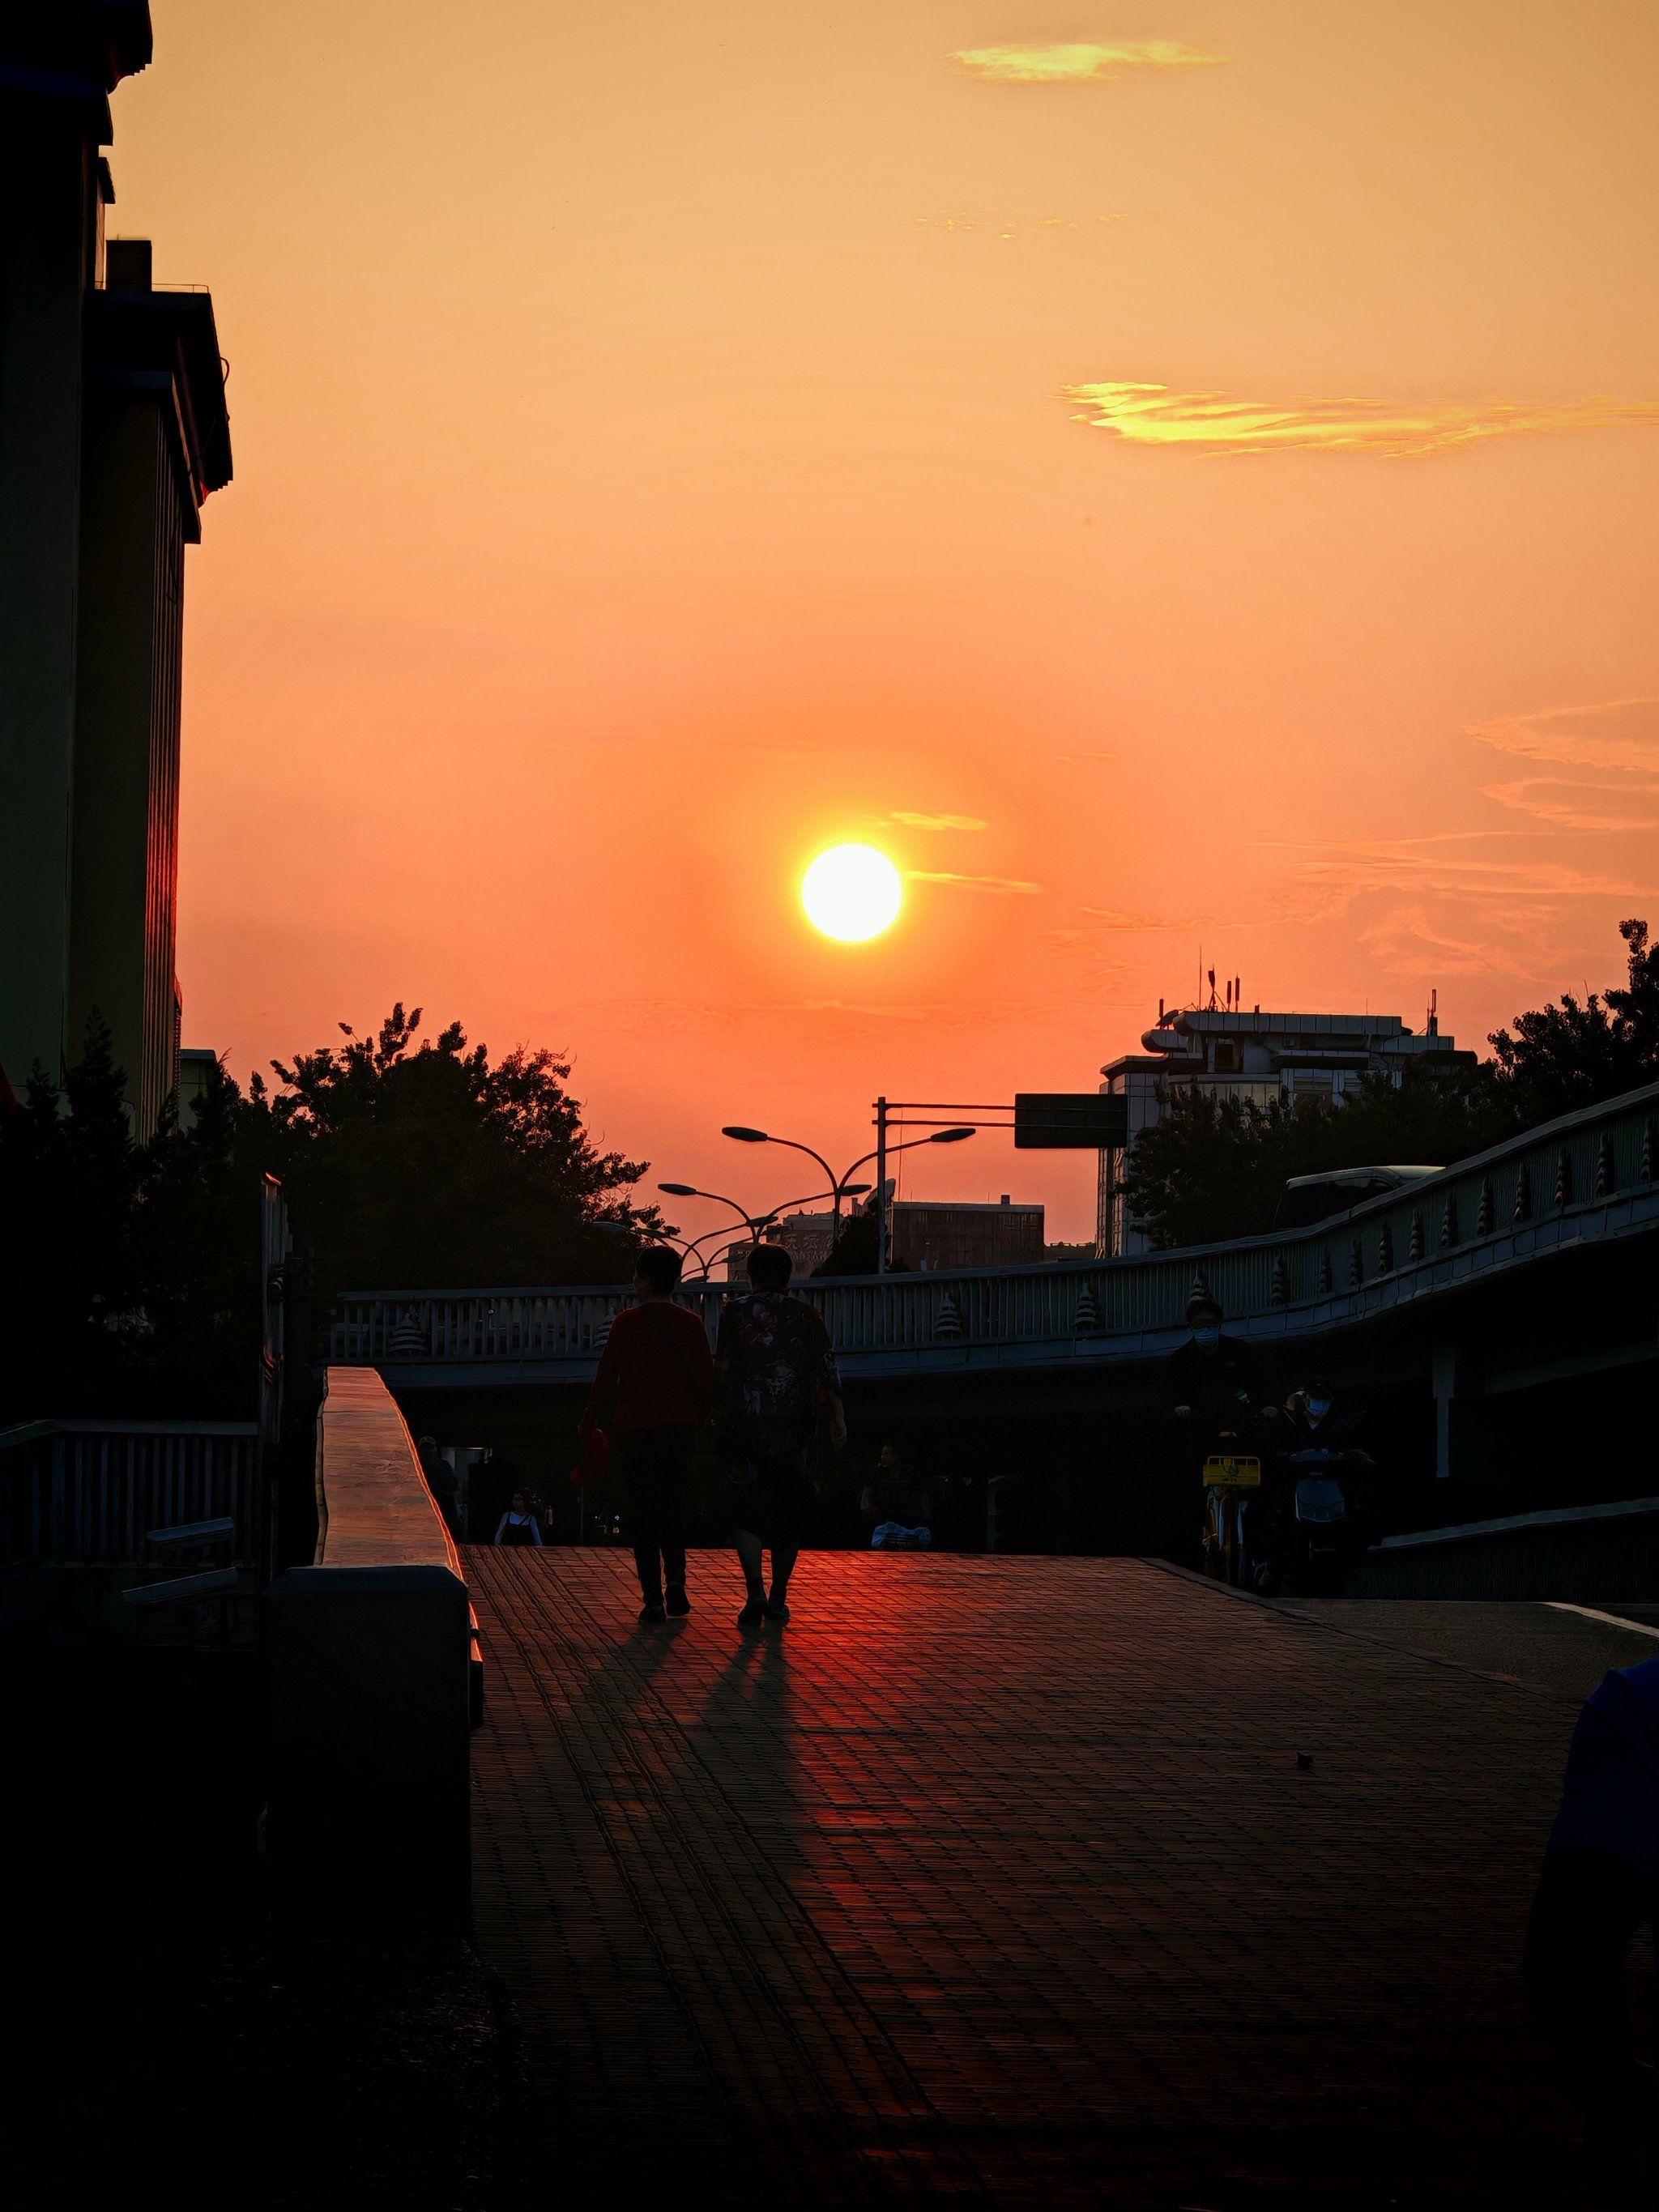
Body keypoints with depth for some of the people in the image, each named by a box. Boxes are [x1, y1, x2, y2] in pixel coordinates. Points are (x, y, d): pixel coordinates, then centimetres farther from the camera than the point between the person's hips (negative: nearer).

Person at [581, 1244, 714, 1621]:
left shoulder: (628, 1322, -6)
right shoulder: (692, 1324, 5)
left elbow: (606, 1378, -3)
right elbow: (707, 1381, 9)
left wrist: (591, 1420, 10)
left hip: (638, 1431, -4)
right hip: (682, 1431, 4)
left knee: (642, 1516, 2)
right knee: (672, 1509, 17)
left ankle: (653, 1599, -3)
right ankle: (676, 1582, 0)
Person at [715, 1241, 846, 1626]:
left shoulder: (735, 1312, 3)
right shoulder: (806, 1315, 7)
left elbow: (723, 1371, -1)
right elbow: (827, 1367, -2)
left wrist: (719, 1414, 9)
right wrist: (838, 1416, -5)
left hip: (745, 1421, -2)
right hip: (794, 1423, 2)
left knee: (747, 1510, -4)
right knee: (789, 1511, 13)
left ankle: (755, 1591, -23)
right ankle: (778, 1599, 19)